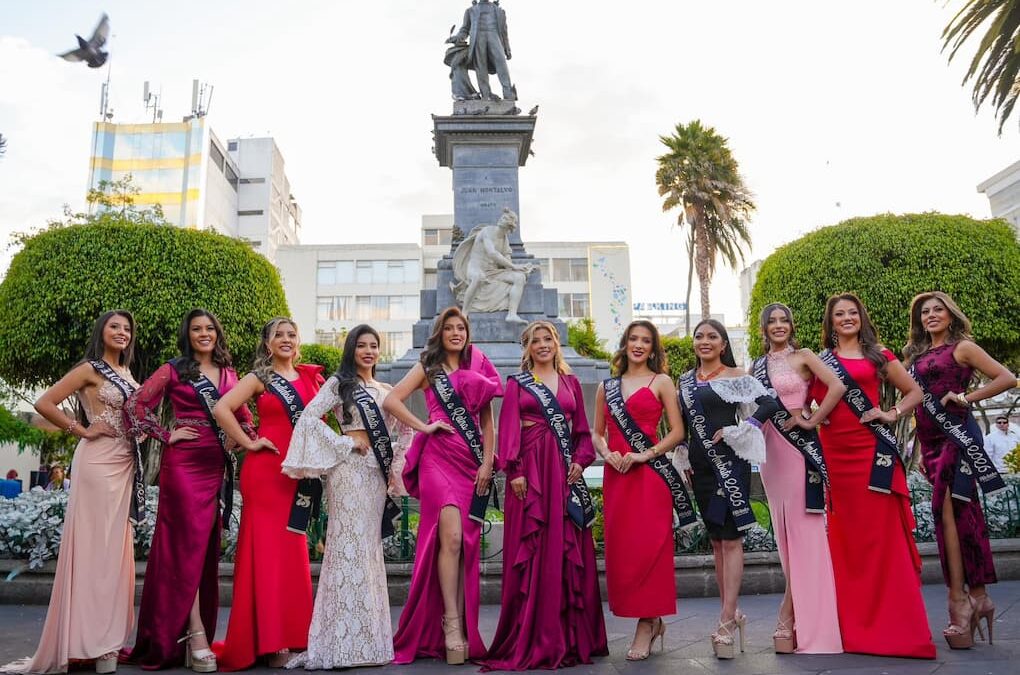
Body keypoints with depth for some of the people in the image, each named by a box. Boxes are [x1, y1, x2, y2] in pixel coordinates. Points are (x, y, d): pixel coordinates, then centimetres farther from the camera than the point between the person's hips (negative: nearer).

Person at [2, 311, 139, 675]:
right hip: (98, 462, -7)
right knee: (94, 544, -5)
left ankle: (107, 635, 17)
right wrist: (82, 430, -10)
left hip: (125, 464, 7)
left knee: (116, 545, 9)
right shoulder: (89, 369, -4)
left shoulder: (127, 374, 17)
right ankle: (90, 637, 2)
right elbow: (44, 403, -12)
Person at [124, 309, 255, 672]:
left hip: (216, 464, 5)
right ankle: (196, 638, -6)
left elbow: (242, 414, 22)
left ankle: (190, 633, 18)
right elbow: (134, 404, -4)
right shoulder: (174, 370, 2)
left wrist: (248, 439, 6)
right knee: (190, 541, -8)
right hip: (183, 463, -5)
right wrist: (166, 435, -7)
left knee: (207, 546, 7)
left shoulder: (228, 373, 15)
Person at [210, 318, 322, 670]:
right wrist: (249, 443, -11)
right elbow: (221, 409, -12)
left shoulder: (310, 377, 12)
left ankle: (291, 634, 18)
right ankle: (268, 641, 3)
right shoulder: (260, 377, 0)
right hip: (266, 469, -5)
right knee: (267, 550, -3)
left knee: (293, 551, 9)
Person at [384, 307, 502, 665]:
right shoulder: (428, 368, 10)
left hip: (473, 462, 3)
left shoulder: (478, 370, 17)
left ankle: (464, 626, 12)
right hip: (439, 457, -3)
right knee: (450, 536, -17)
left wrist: (487, 463, 2)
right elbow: (390, 401, -1)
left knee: (467, 543, 4)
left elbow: (487, 421, 13)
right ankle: (451, 623, -9)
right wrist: (424, 427, -7)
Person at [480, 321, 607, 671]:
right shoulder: (516, 384, 7)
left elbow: (582, 429, 15)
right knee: (531, 548, -3)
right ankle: (531, 636, 5)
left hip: (565, 471, 3)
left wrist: (580, 460, -1)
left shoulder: (571, 382, 15)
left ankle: (570, 633, 13)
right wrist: (514, 471, -12)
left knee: (568, 548, 3)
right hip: (530, 469, -3)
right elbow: (509, 429, -2)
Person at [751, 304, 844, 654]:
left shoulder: (803, 357, 0)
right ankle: (801, 620, 19)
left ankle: (787, 621, 1)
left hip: (799, 445, -5)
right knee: (785, 530, 9)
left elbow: (837, 386, -14)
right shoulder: (757, 367, 14)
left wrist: (812, 420, -12)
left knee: (802, 527, -4)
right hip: (770, 449, 6)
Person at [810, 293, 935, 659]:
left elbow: (914, 392, 13)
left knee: (881, 531, -2)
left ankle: (891, 623, 7)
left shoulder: (878, 355, 11)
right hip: (834, 452, 1)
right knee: (844, 535, 4)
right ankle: (852, 624, 15)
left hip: (873, 449, -1)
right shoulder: (820, 360, 11)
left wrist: (892, 414, -2)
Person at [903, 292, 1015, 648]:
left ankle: (959, 600, -9)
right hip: (931, 439, 6)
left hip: (957, 433, -6)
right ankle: (978, 597, 11)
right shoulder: (917, 355, 18)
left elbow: (1007, 378, -6)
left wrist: (966, 396, -11)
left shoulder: (962, 347, 1)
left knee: (947, 509, -14)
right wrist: (921, 450, 16)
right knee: (960, 511, 7)